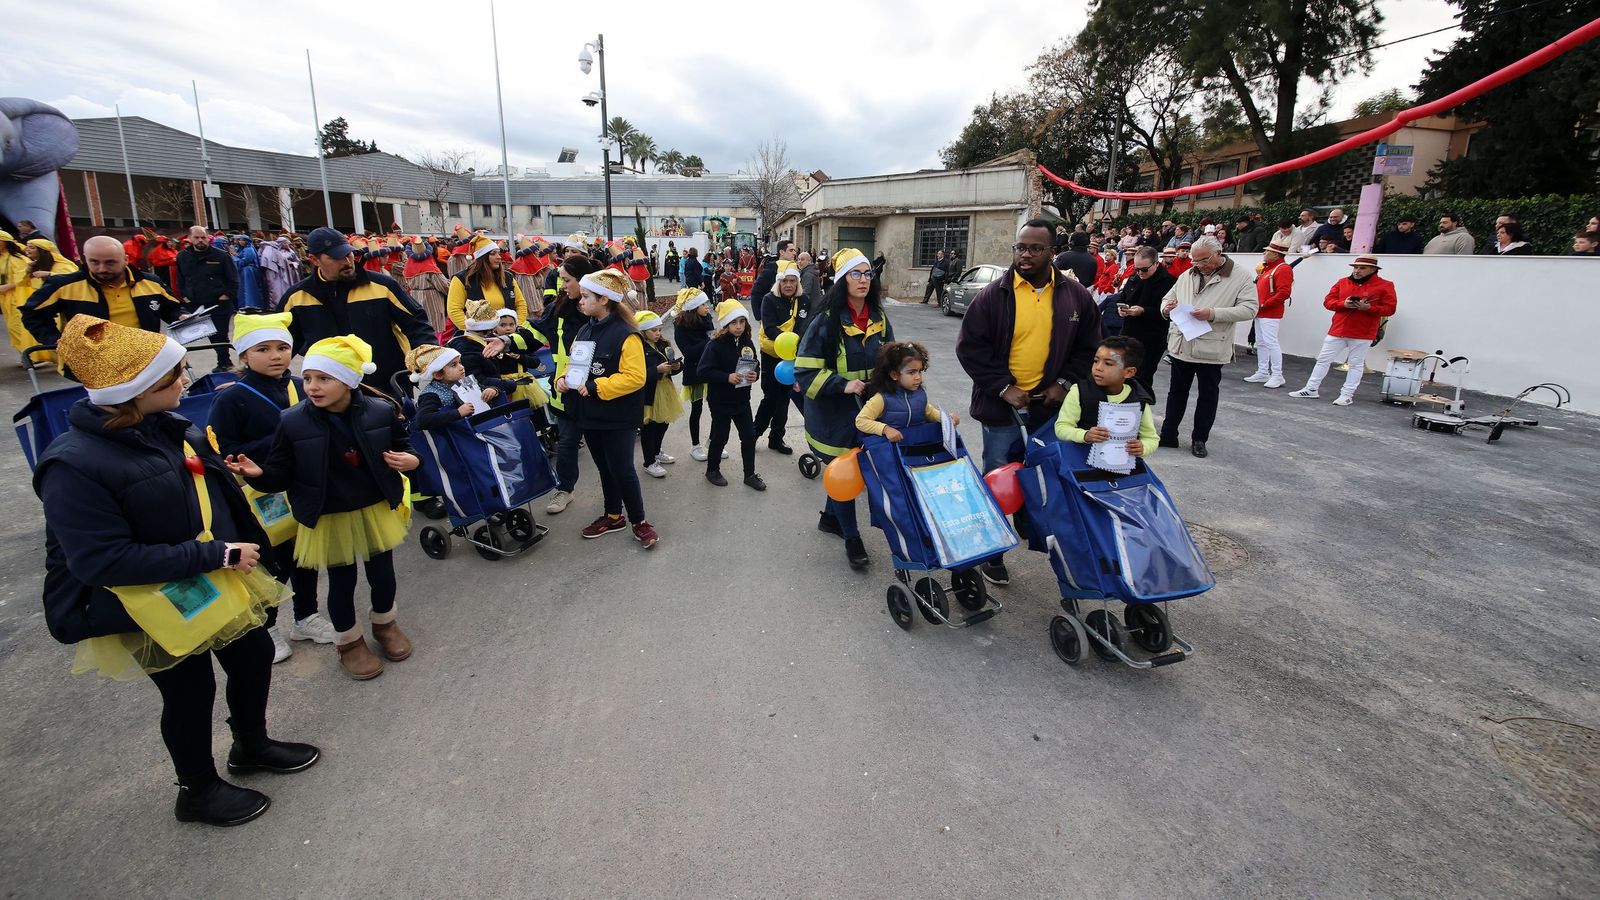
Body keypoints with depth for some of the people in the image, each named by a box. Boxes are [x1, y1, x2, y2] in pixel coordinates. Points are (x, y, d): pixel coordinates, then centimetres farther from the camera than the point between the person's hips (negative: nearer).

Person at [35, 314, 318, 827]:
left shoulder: (164, 426, -4)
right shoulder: (73, 467, -27)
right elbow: (104, 560, -29)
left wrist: (243, 545, 7)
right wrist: (216, 554, -31)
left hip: (218, 581, 7)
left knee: (254, 656, 19)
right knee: (190, 693, 12)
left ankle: (252, 745, 47)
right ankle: (198, 791, 39)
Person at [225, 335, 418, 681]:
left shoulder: (381, 411, -13)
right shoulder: (293, 423, -14)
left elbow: (403, 446, 2)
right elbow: (282, 475, -9)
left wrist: (410, 460, -19)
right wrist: (257, 473, -29)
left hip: (377, 510, 1)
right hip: (328, 519, -1)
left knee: (382, 574, 17)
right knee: (341, 582, 15)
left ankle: (385, 624, 46)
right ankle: (348, 641, 39)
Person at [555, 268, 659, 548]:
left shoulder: (625, 335, -17)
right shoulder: (585, 331, 8)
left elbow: (635, 377, -23)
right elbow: (574, 363, 17)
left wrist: (595, 387, -25)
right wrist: (563, 379, -4)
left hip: (618, 418, -7)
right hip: (590, 415, 8)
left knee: (622, 470, -2)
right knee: (604, 468, 18)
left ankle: (639, 521, 15)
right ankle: (613, 516, 34)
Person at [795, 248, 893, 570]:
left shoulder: (880, 320, 4)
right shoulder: (826, 321, -14)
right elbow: (806, 371, -16)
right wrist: (842, 385, -25)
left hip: (868, 411, 6)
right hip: (833, 413, -5)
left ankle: (830, 517, 42)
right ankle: (851, 538, 20)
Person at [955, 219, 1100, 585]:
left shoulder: (1075, 296, 2)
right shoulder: (994, 295, -6)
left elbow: (1089, 347, 10)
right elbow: (969, 346, -7)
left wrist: (1065, 383, -3)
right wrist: (1004, 387, -13)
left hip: (1051, 405, 2)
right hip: (1002, 406, -2)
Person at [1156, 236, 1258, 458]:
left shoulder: (1242, 276, -5)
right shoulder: (1187, 275, 9)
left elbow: (1249, 309, -13)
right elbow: (1168, 298, 16)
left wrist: (1213, 314, -24)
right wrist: (1166, 308, -8)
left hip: (1212, 349, -4)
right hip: (1181, 345, 4)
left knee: (1208, 396, 8)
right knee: (1177, 391, 13)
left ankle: (1199, 439, 20)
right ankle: (1168, 435, 21)